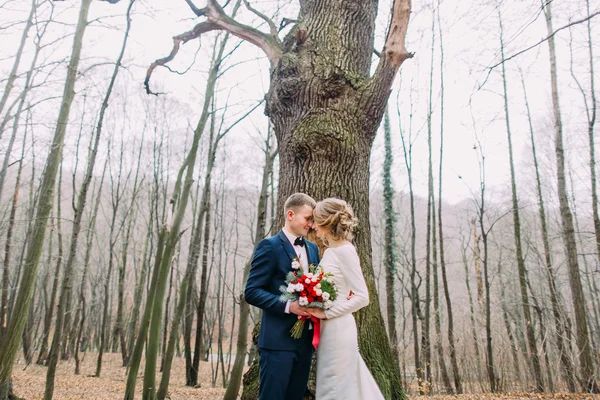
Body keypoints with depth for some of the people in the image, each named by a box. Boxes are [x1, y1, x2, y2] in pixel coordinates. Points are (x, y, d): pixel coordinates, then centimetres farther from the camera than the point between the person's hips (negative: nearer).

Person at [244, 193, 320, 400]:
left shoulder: (313, 248, 13)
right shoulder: (269, 246, -9)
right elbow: (251, 292, -13)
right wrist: (288, 306, -23)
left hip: (306, 339, 7)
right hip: (278, 339, -7)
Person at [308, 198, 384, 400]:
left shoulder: (344, 250, -15)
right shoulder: (329, 251, 10)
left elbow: (362, 297, -18)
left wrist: (326, 313, -16)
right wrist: (315, 310, 2)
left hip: (338, 330, -9)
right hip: (328, 330, 9)